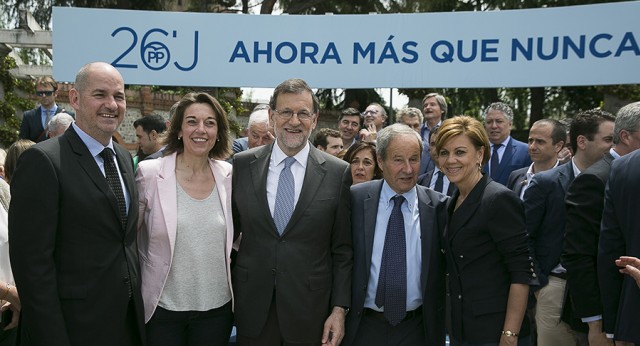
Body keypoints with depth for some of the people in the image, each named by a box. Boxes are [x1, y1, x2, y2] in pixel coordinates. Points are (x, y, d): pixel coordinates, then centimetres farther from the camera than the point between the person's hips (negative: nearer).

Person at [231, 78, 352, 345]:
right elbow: (230, 231, 8)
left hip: (309, 309, -1)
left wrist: (340, 308, -4)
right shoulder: (242, 165, 0)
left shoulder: (338, 173, -4)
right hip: (252, 306, 1)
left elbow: (342, 250, -1)